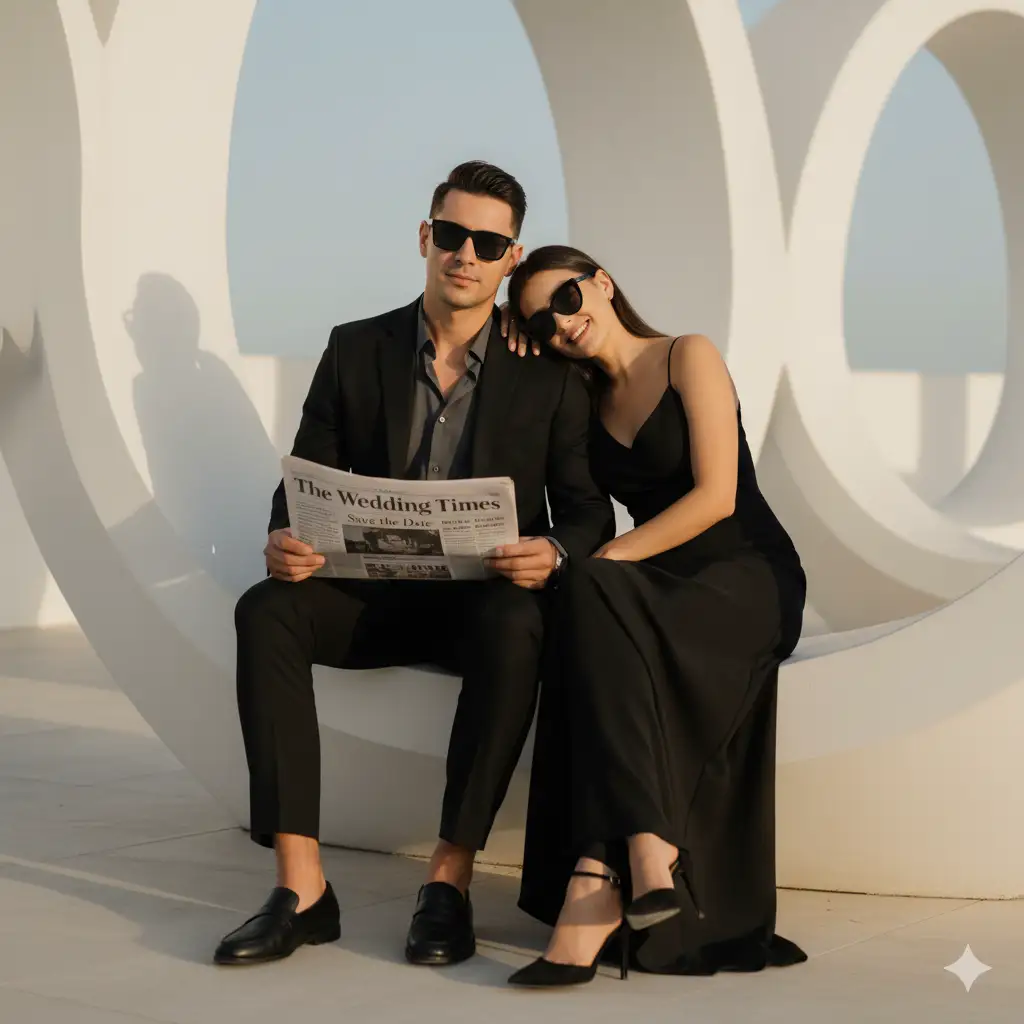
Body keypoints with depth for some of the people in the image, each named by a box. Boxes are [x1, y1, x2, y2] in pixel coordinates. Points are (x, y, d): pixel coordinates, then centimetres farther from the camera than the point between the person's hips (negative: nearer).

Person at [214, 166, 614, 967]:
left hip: (490, 597, -2)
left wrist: (552, 554, -26)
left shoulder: (550, 373, 0)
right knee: (267, 610, -28)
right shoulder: (356, 350, 4)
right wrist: (287, 541, -21)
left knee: (517, 627, -38)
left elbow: (589, 511, -2)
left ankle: (450, 880, -30)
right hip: (378, 593, 2)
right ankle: (301, 887, -31)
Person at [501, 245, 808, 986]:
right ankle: (645, 862, -40)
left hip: (748, 581, -5)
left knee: (591, 593, -33)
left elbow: (715, 496, -11)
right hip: (662, 594, 5)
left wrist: (605, 562, -17)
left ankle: (597, 881, -41)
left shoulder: (688, 358, 0)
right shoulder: (588, 401, 17)